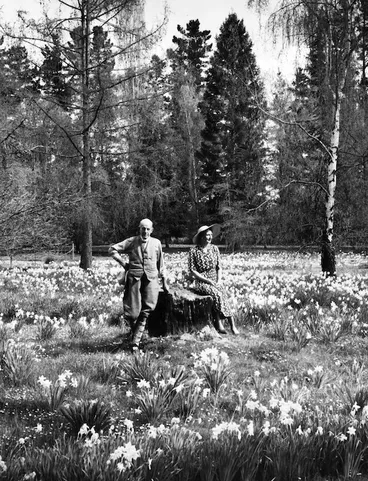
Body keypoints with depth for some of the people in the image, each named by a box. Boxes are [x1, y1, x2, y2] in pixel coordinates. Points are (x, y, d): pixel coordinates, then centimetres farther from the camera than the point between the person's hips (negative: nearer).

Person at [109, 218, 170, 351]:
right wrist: (123, 264, 0)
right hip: (134, 277, -1)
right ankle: (136, 332, 26)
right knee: (132, 312, -2)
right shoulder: (131, 241, 6)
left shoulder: (156, 243, 11)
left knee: (146, 311, -8)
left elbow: (161, 264, 18)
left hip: (151, 278, 1)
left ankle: (136, 341, -3)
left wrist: (164, 283, 18)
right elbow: (112, 250, 6)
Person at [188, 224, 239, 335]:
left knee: (222, 294, -25)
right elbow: (192, 271, -5)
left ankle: (232, 326, -27)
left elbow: (219, 267, 11)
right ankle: (219, 324, -25)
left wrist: (219, 281, -6)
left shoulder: (214, 248, 8)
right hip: (201, 282, -3)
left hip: (215, 281, 3)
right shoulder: (194, 251, -4)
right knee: (217, 294, -30)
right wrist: (208, 280, -13)